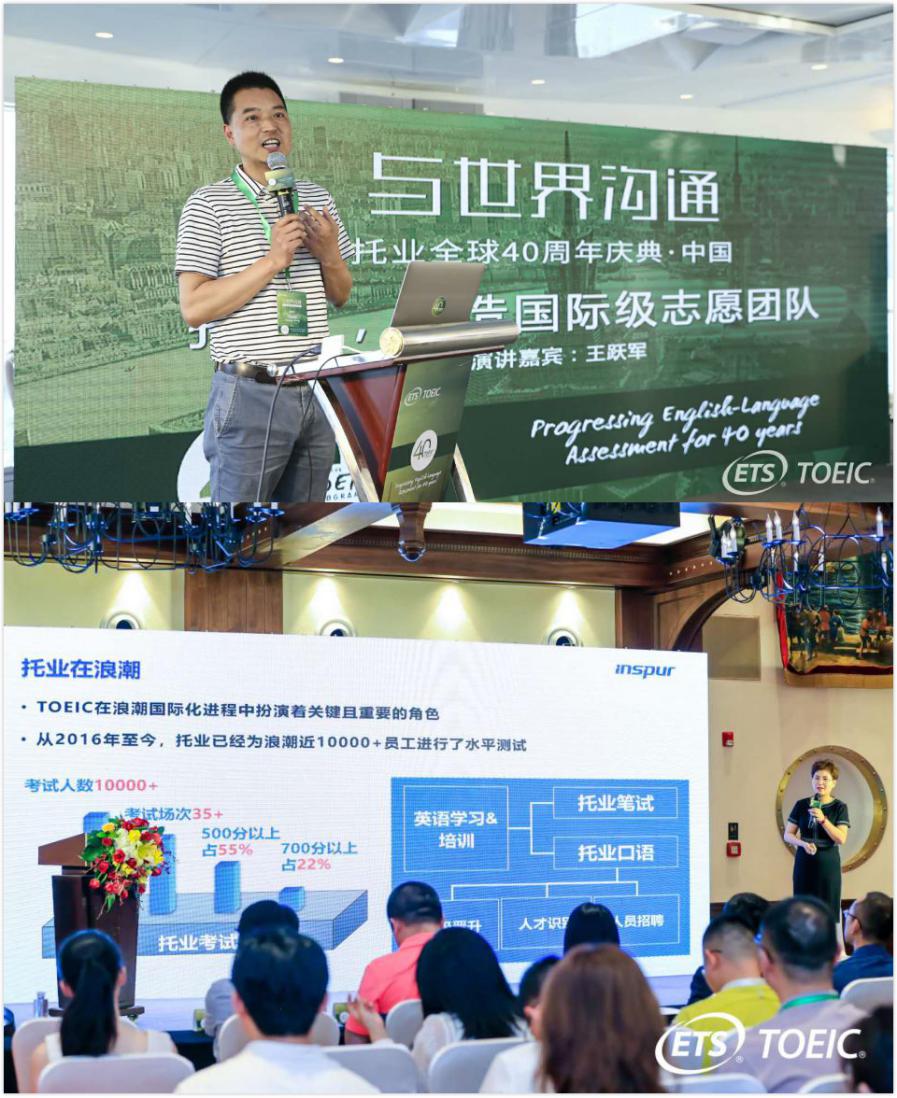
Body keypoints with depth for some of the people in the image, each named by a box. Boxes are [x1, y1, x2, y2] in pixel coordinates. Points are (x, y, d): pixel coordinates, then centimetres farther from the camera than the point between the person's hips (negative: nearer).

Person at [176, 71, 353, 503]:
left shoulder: (317, 198, 14)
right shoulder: (209, 203, -4)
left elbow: (341, 296, 21)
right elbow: (193, 308, -11)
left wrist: (329, 256, -2)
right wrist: (273, 260, -17)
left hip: (315, 391, 5)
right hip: (250, 395, -5)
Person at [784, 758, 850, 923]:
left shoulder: (839, 807, -1)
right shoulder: (801, 805, 4)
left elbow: (841, 839, -10)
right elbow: (788, 835, 6)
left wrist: (823, 820, -22)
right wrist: (803, 844, -13)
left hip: (828, 865, -2)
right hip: (804, 865, 2)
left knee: (829, 910, -5)